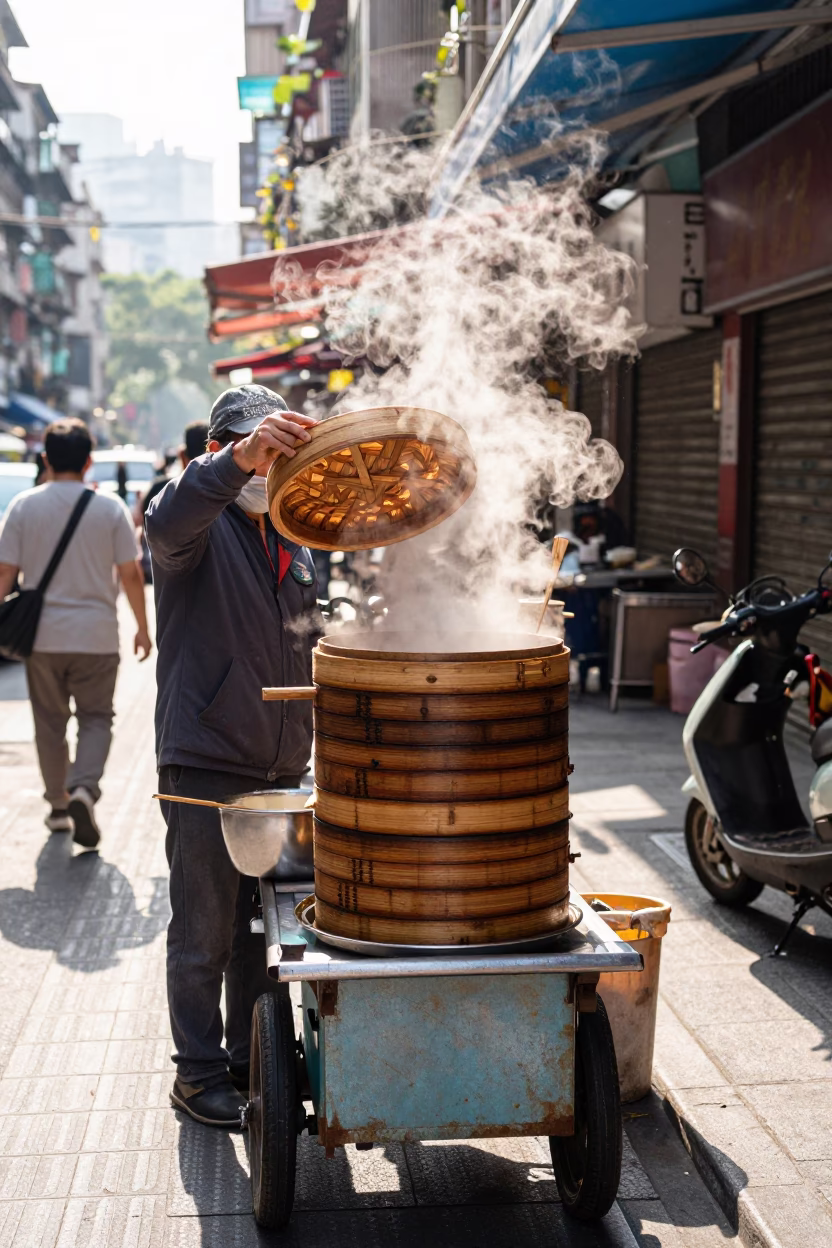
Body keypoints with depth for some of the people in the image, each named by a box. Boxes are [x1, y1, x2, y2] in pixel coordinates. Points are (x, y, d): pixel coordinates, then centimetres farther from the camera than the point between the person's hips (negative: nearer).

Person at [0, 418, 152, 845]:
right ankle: (84, 790, -16)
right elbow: (131, 574, -2)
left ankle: (58, 807, 22)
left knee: (50, 723, 14)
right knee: (96, 719, 8)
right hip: (96, 634, -1)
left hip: (42, 634, 1)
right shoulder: (110, 507, -3)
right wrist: (142, 627, 9)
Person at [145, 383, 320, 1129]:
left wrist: (308, 745, 16)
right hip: (206, 766, -7)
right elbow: (168, 523, -34)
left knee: (266, 930, 15)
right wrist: (241, 459, -51)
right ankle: (199, 1072, 18)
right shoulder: (200, 527, -8)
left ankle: (255, 1062, 29)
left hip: (281, 769, 7)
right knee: (205, 934, 3)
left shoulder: (294, 546, 15)